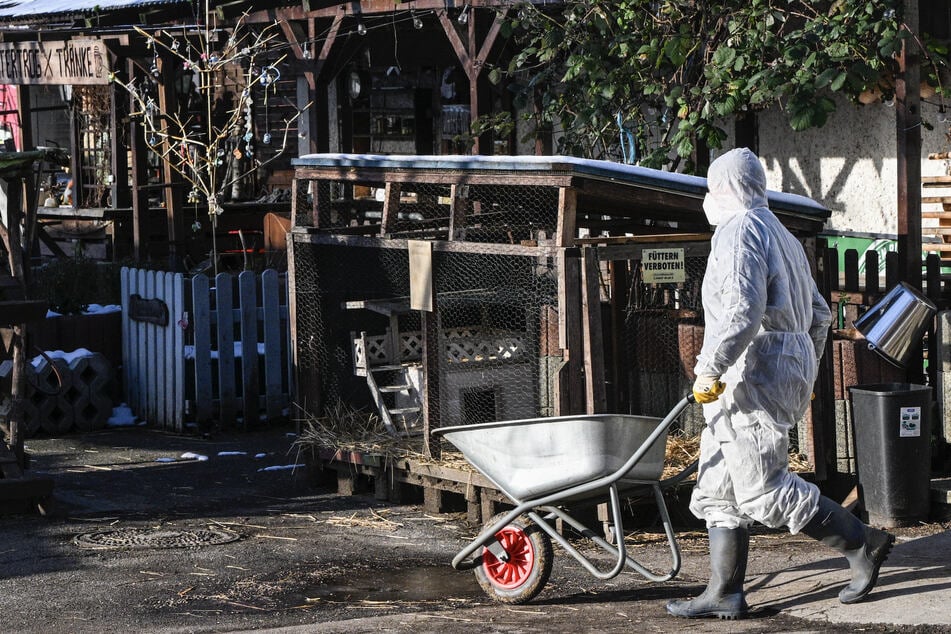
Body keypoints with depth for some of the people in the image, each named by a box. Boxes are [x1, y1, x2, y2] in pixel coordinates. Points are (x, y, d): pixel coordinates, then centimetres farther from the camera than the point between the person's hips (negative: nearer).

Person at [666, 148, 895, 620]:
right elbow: (819, 314, 27)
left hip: (754, 374, -10)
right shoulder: (781, 236, 23)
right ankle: (724, 593, 6)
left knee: (764, 491, -9)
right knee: (717, 490, 8)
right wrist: (805, 374, 33)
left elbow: (743, 311, -24)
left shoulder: (738, 231, -9)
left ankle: (862, 543, -1)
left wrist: (710, 368, -22)